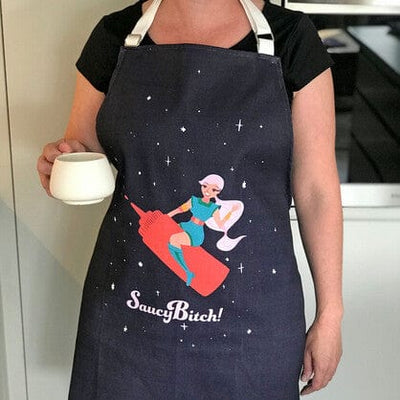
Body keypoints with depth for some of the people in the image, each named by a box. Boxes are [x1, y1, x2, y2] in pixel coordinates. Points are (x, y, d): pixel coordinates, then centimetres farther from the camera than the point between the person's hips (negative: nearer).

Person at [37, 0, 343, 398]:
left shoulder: (288, 37, -6)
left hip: (248, 315, -1)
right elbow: (80, 151, 10)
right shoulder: (116, 34, -1)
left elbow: (315, 189, -4)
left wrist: (330, 312, -2)